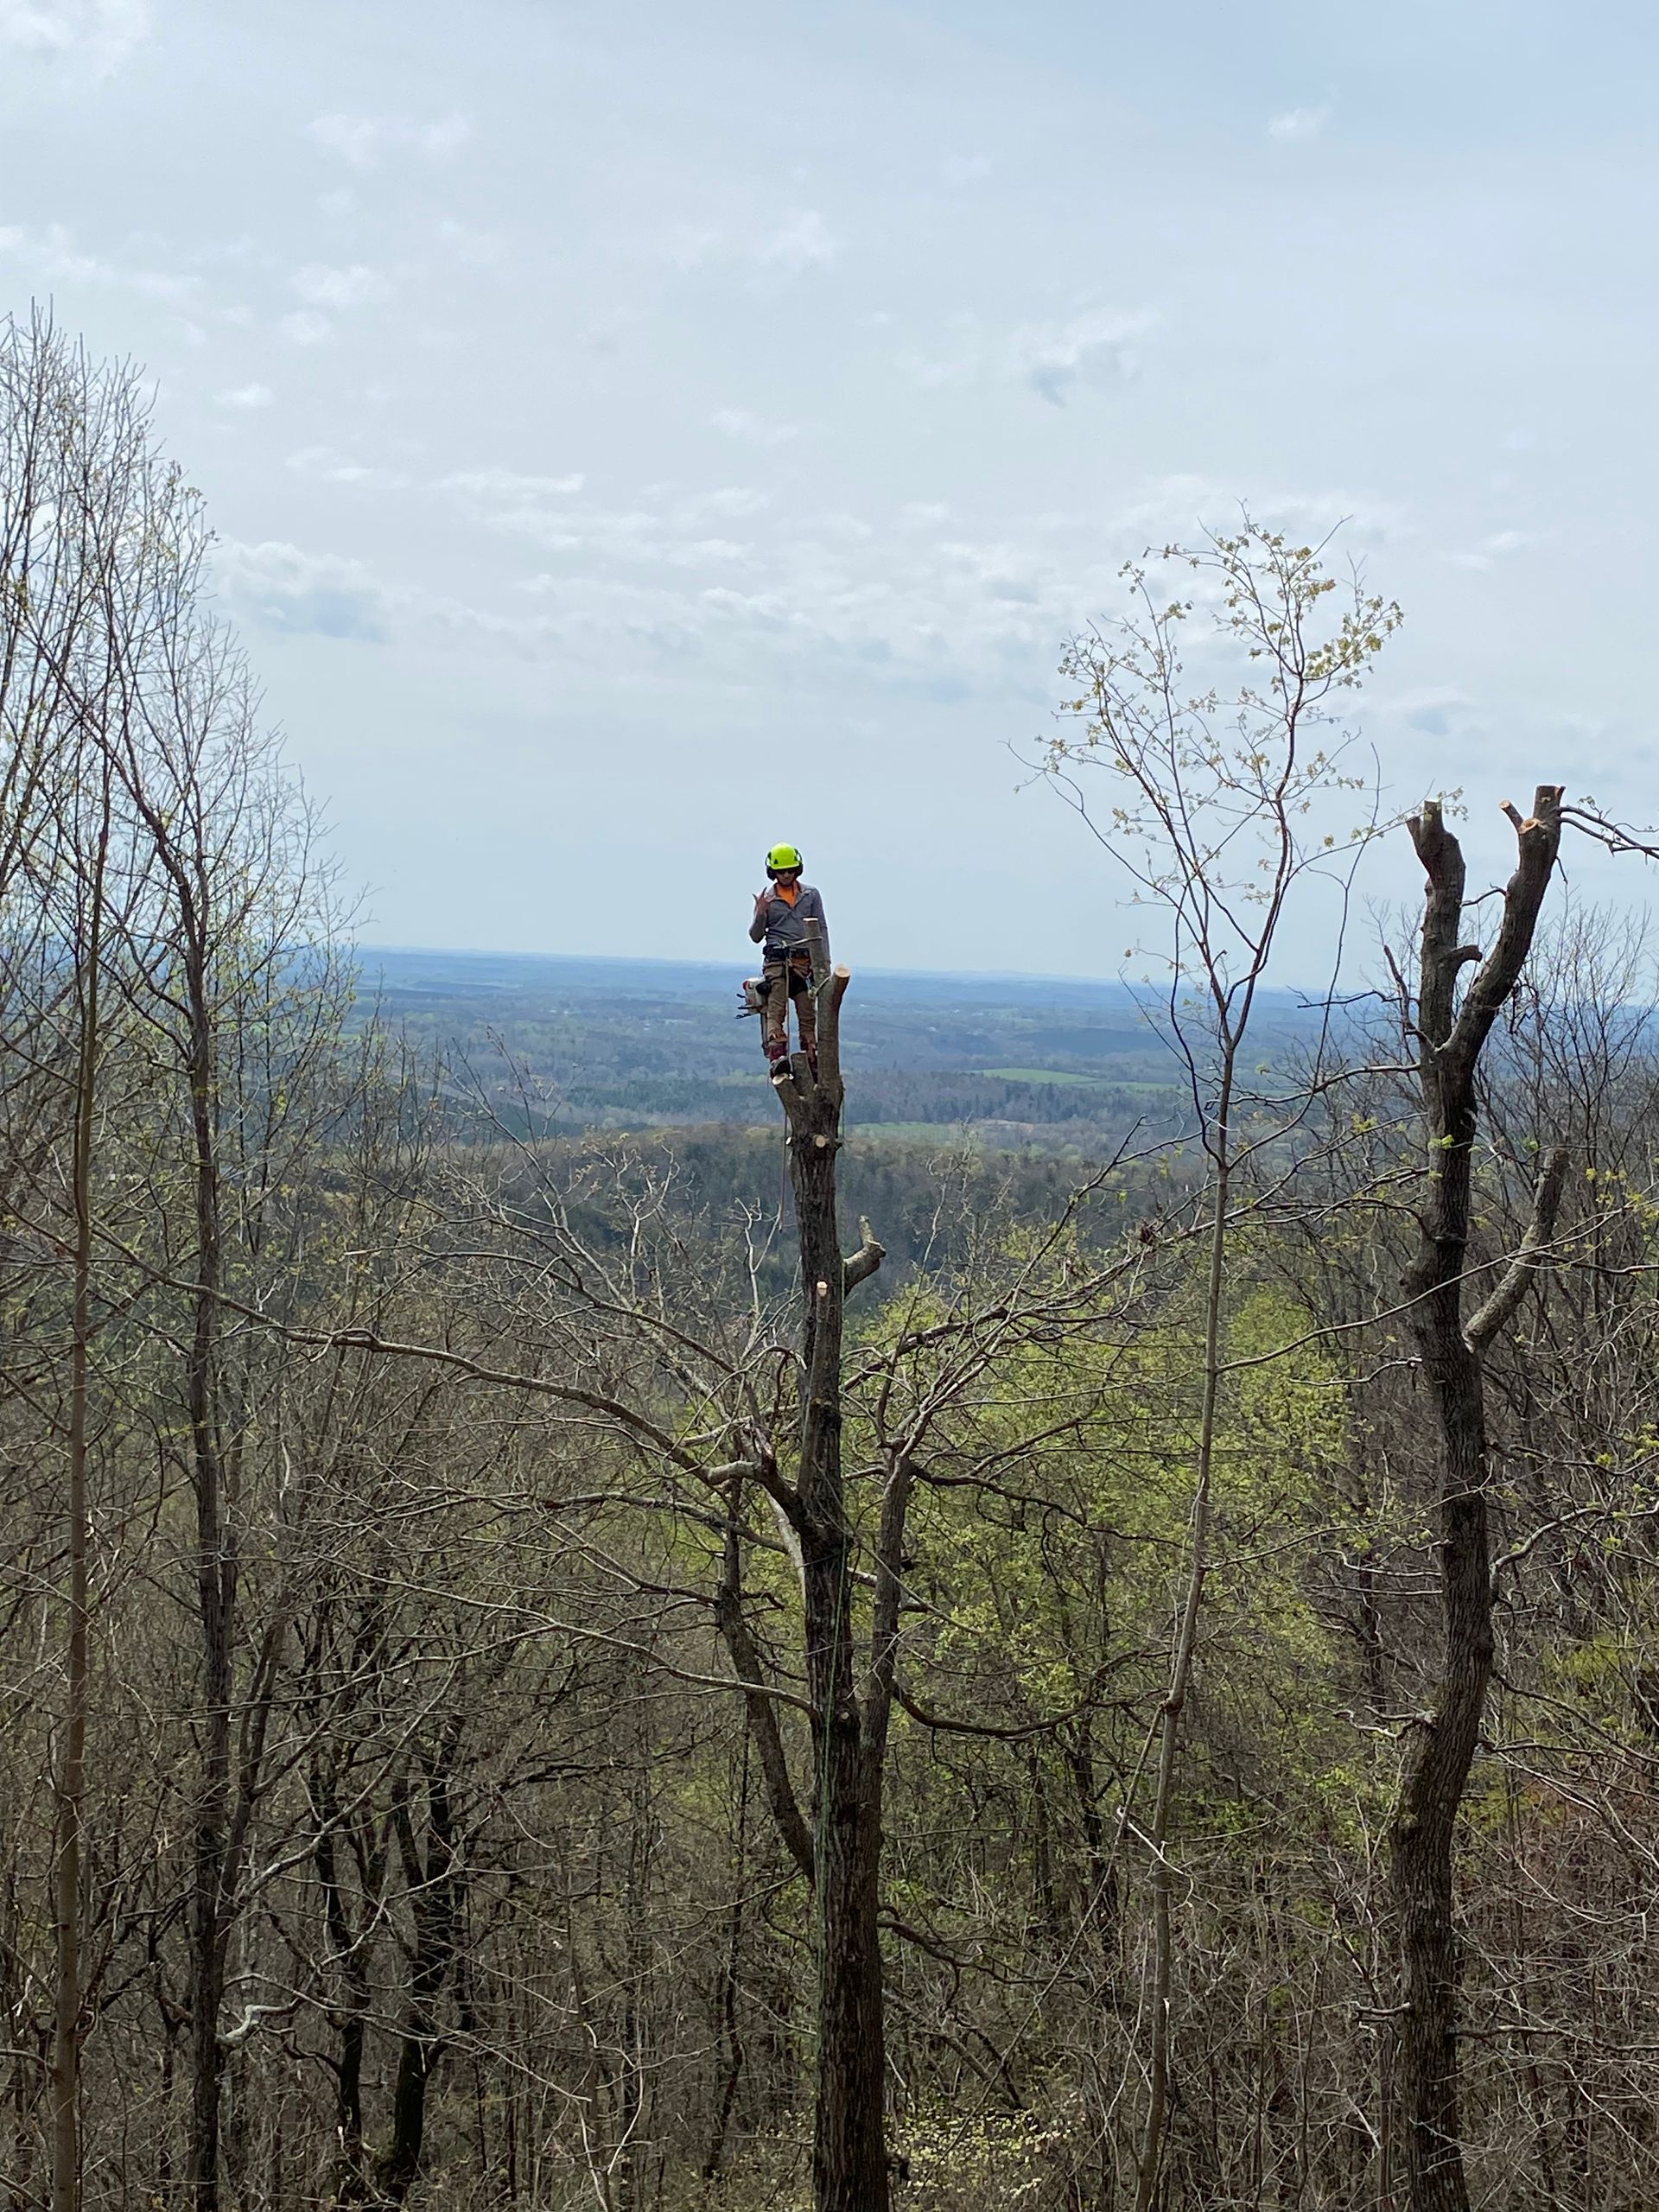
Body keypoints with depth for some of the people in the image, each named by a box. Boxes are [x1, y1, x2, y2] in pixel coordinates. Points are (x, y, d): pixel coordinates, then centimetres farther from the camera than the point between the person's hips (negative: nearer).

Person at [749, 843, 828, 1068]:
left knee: (809, 1014, -1)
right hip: (777, 961, -2)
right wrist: (760, 914, -9)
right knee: (775, 1010, -16)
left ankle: (813, 1064, 0)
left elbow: (822, 929, 12)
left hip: (806, 961, 2)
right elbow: (756, 936, 10)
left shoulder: (811, 895, 13)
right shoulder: (765, 898, 10)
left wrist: (825, 962, 1)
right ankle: (777, 1055, -26)